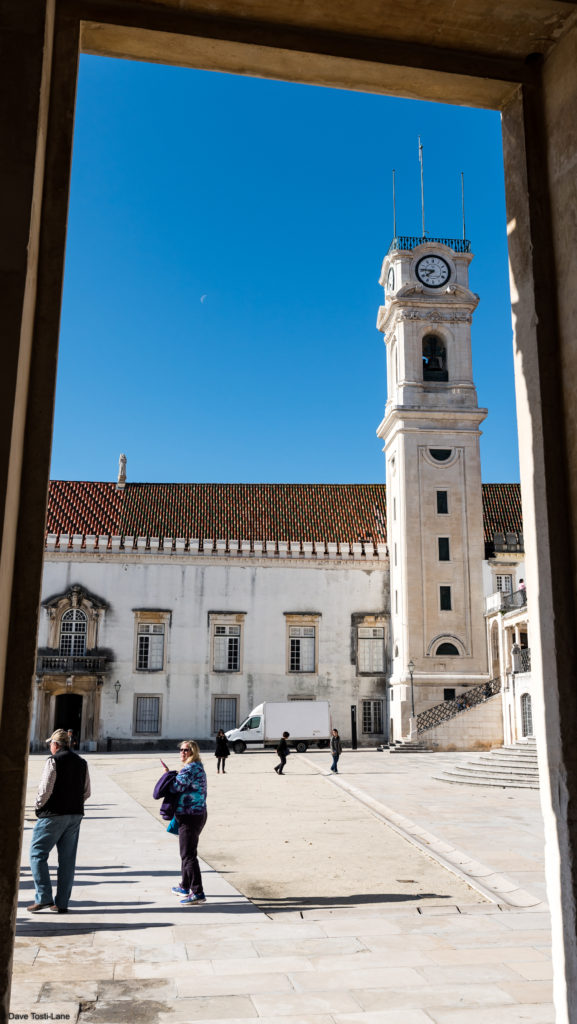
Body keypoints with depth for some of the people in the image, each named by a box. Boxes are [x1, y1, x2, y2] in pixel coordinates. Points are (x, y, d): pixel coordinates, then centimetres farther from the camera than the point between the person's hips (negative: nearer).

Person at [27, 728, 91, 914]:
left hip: (53, 815, -6)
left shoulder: (54, 761, -9)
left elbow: (45, 789, -15)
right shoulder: (82, 762, 11)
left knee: (37, 853, 5)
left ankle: (44, 897, -1)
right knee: (67, 859, 8)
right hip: (76, 815, 6)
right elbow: (87, 792, 12)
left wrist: (39, 807, 1)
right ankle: (62, 903, 11)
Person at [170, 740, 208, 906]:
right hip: (199, 814, 11)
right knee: (188, 853, 22)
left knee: (188, 855, -8)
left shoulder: (189, 768, -17)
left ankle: (198, 893, -8)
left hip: (189, 817, -11)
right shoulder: (198, 767, 14)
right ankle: (185, 887, 35)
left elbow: (175, 787, -20)